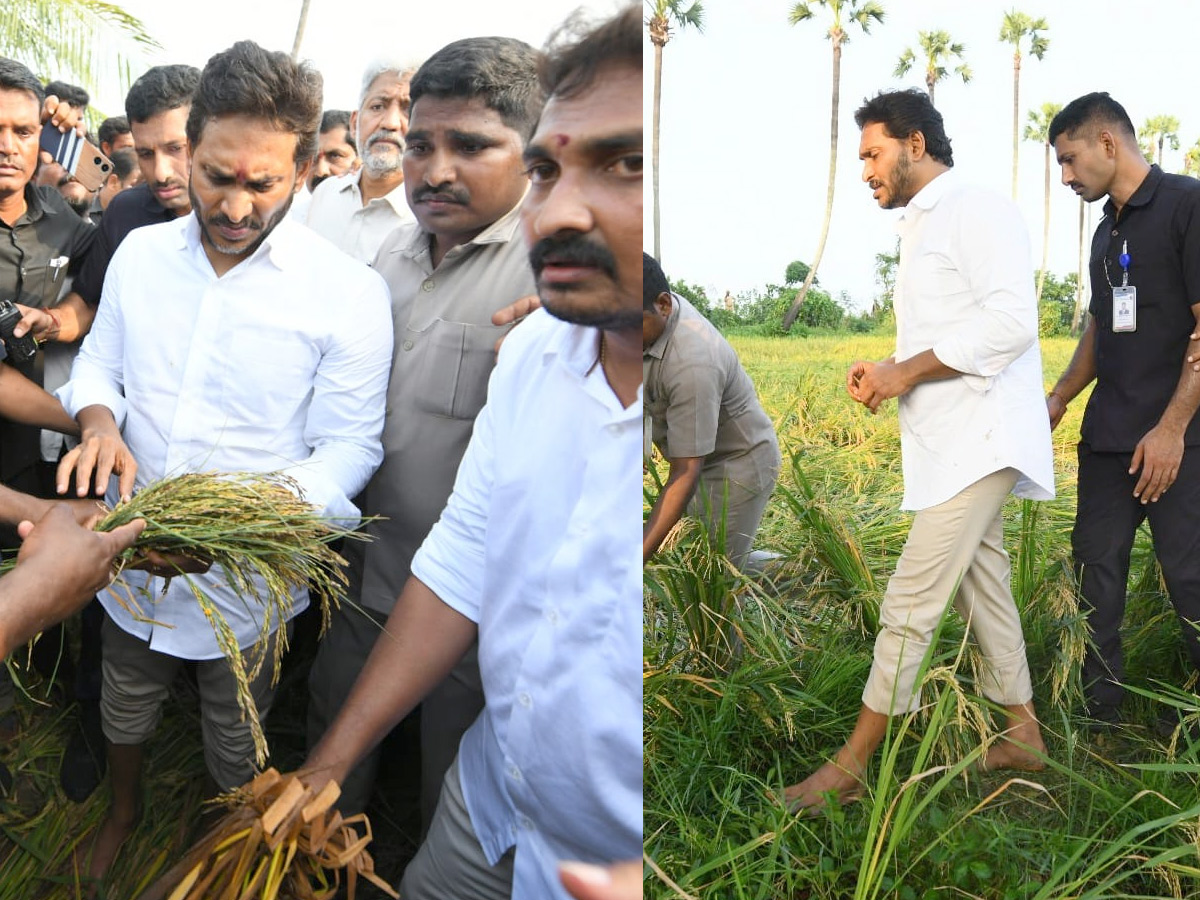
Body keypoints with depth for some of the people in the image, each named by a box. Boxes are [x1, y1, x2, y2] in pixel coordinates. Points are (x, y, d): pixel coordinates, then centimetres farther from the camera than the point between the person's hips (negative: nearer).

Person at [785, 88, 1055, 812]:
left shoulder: (978, 211, -10)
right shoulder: (921, 229, 21)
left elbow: (1012, 321, -22)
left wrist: (905, 372, -18)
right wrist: (887, 373, 6)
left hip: (979, 444, -10)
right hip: (954, 444, 10)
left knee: (910, 604, -9)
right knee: (982, 587, 16)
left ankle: (850, 768, -3)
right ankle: (1024, 734, 29)